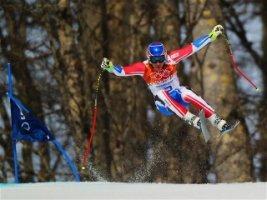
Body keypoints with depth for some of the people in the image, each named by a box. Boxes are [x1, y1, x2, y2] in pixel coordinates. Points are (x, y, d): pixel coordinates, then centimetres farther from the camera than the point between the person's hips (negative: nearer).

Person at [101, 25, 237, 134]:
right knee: (162, 93, -33)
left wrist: (213, 35, -16)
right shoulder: (144, 67, -15)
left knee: (186, 93, -32)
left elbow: (193, 47, -15)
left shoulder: (170, 60, -14)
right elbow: (123, 71, -22)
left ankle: (219, 123, -36)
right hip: (164, 105, -1)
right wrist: (109, 67, -42)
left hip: (178, 97, 1)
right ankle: (191, 119, -44)